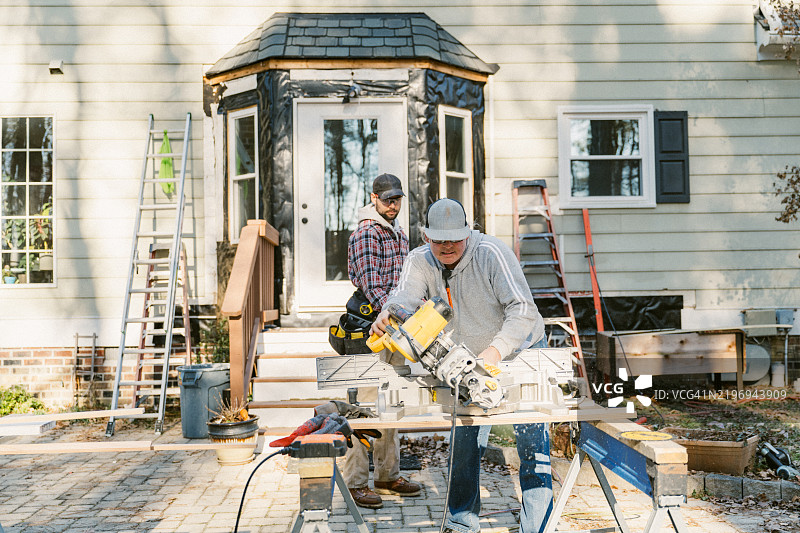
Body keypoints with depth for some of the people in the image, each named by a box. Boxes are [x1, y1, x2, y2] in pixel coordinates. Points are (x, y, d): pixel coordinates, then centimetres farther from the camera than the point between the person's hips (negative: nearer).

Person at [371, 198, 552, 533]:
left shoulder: (491, 253, -25)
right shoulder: (419, 261, -11)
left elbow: (524, 310, -30)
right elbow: (406, 295, -29)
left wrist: (497, 349, -43)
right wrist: (388, 315, -52)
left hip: (521, 349, -4)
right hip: (471, 356, 4)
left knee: (531, 437, -8)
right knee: (465, 438, 4)